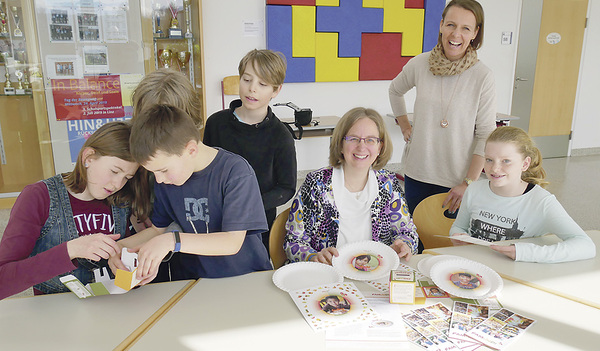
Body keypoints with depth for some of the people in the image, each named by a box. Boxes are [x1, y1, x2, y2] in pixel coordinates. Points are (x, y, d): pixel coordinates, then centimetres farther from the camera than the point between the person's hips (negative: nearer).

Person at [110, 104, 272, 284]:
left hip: (246, 277, -3)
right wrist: (120, 246, 0)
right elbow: (157, 229, 17)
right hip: (189, 279, 3)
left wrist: (172, 241, -27)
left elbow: (233, 242, -19)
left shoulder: (235, 170, -16)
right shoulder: (165, 179, 2)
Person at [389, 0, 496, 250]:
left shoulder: (483, 76, -9)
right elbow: (395, 90, 21)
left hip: (456, 179, -2)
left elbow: (486, 135, -8)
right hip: (417, 173, 3)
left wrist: (469, 183, -11)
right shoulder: (420, 64, -1)